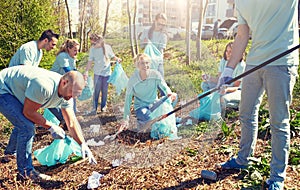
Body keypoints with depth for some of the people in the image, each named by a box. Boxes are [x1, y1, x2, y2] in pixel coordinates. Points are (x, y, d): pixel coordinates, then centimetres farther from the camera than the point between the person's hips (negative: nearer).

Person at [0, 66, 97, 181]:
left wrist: (83, 144, -13)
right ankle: (25, 172, -7)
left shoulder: (66, 94, -9)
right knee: (27, 126, -19)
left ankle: (11, 152, 54)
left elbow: (72, 122, -5)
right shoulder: (44, 86, -37)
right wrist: (51, 127, -17)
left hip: (15, 92, 9)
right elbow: (28, 112, -25)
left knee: (23, 123, 26)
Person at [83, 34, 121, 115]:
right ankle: (94, 108, 0)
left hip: (107, 72, 1)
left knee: (105, 90, 9)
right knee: (96, 91, -3)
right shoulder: (93, 49, -3)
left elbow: (112, 56, 9)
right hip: (97, 73, 0)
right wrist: (86, 71, -10)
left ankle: (103, 106, 24)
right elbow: (90, 61, -1)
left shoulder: (107, 47, -4)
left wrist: (117, 59, -11)